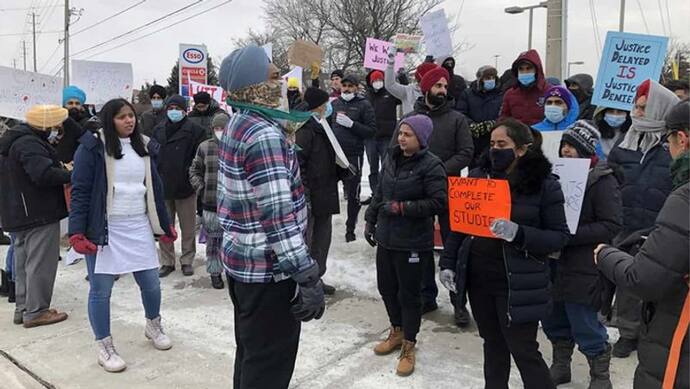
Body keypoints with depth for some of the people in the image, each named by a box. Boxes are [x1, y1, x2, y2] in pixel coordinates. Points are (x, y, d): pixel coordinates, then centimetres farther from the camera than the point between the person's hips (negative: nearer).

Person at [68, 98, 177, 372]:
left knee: (151, 283, 10)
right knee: (101, 290, 4)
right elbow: (80, 192, -9)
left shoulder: (144, 146, 9)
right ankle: (104, 347, 22)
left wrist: (166, 225, 15)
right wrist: (77, 232, -17)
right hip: (104, 229, -4)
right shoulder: (93, 147, -7)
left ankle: (153, 326, 38)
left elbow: (155, 189, 14)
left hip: (138, 227, 5)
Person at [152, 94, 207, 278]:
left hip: (185, 186, -4)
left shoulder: (194, 130, -5)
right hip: (162, 186, 4)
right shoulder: (159, 129, 9)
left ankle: (187, 261, 21)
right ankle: (167, 262, 22)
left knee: (188, 228, 7)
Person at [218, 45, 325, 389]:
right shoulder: (265, 134, -22)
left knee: (250, 350, 24)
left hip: (240, 259, 10)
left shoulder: (238, 125, 9)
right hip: (267, 267, -10)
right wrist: (309, 279, -23)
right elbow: (279, 216, -27)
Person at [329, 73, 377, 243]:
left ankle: (350, 229, 20)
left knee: (353, 194, 6)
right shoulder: (334, 103, 9)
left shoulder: (364, 105, -2)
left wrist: (351, 124, -17)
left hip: (353, 155, -3)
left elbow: (372, 130, -8)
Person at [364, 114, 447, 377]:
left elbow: (439, 203, -19)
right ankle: (397, 331, 39)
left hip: (412, 242, -7)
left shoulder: (431, 165, -14)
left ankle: (409, 345, 23)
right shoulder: (392, 158, 6)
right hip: (386, 237, 7)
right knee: (386, 287, 17)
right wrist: (371, 220, 14)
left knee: (409, 293, 4)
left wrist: (401, 208, -20)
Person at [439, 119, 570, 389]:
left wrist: (517, 233, -24)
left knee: (523, 350, 4)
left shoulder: (544, 184, -9)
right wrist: (448, 263, 4)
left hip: (517, 283, -4)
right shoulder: (478, 176, 2)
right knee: (493, 344, 19)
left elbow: (559, 237, -9)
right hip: (478, 277, 4)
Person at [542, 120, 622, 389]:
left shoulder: (603, 181, -10)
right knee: (553, 321, 17)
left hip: (583, 270, -6)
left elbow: (612, 226, -16)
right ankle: (560, 367, 38)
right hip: (554, 265, 6)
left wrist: (569, 234, -22)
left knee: (585, 327, 3)